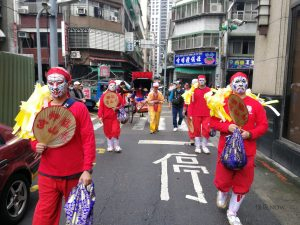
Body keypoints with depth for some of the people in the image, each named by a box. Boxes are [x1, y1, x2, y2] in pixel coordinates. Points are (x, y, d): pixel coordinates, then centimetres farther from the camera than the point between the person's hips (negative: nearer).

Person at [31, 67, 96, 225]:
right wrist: (36, 146, -8)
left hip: (75, 175, -2)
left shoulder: (79, 108, -7)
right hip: (47, 176, 3)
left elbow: (88, 140, -11)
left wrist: (87, 170, -15)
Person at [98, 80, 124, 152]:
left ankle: (117, 146, 10)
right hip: (106, 117, 1)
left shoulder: (118, 96, 4)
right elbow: (101, 106, -3)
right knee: (108, 131, 8)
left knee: (116, 131, -7)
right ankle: (110, 146, 23)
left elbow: (122, 105, 8)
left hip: (115, 117, 0)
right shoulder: (103, 96, 1)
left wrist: (118, 108, -13)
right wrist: (100, 116, -10)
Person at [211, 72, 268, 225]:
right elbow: (213, 121, -2)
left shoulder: (255, 104, -1)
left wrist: (250, 134, -16)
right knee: (223, 179, 9)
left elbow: (263, 125, 1)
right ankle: (223, 194, 47)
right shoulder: (223, 102, -2)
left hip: (247, 152, 2)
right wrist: (227, 127, -18)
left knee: (242, 184, 10)